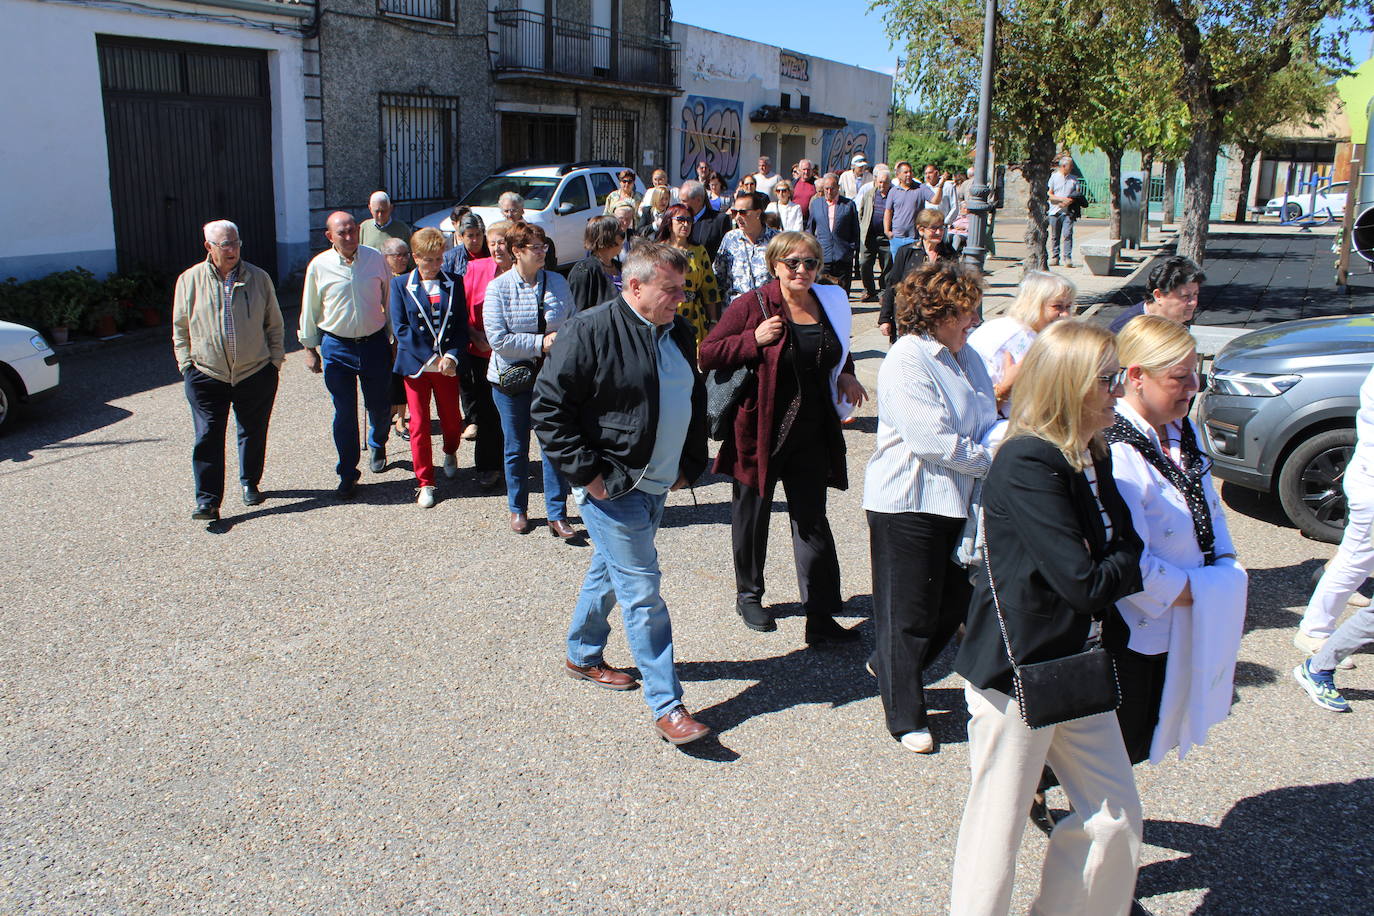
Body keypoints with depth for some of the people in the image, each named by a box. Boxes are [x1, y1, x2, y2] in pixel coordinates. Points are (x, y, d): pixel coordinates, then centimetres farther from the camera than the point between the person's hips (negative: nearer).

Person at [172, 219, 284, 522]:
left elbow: (274, 324, 11)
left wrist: (275, 359, 6)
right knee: (208, 437, -5)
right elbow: (180, 327, 9)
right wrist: (186, 363, 3)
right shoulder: (189, 280, 2)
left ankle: (250, 484, 32)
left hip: (256, 372, 1)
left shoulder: (258, 278, 4)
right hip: (206, 375, -1)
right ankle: (207, 500, -1)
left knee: (253, 434, 12)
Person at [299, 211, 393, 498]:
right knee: (344, 413, 2)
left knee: (380, 407, 12)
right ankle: (347, 474, 14)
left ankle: (377, 448, 43)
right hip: (337, 347, -1)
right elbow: (309, 311, 6)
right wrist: (309, 348, 7)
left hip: (374, 342, 1)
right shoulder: (319, 266, -4)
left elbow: (390, 299, 8)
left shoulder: (376, 258, -1)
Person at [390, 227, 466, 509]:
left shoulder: (453, 283, 4)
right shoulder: (400, 284, 0)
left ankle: (450, 454, 45)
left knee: (451, 420, 12)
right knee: (419, 425, 1)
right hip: (416, 365, -1)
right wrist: (430, 358, -14)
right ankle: (425, 483, 12)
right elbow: (400, 328, -6)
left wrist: (451, 356, -14)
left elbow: (462, 324, 1)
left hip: (448, 365, 1)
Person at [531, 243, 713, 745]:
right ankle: (667, 707, 1)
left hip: (657, 484, 8)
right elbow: (549, 407, -16)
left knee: (608, 571, 23)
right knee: (642, 591, -6)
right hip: (613, 489, -8)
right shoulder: (590, 331, -16)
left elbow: (694, 401, 22)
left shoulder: (678, 333, 8)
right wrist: (588, 472, -18)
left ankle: (582, 656, 43)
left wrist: (690, 463, 13)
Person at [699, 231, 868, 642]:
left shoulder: (829, 302, 5)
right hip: (759, 430, -3)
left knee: (813, 521, 5)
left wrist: (845, 373, 4)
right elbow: (707, 353, -10)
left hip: (811, 434, 4)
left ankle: (821, 616, 10)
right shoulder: (753, 304, -10)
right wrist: (754, 340, -22)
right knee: (752, 515, 13)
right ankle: (748, 595, 35)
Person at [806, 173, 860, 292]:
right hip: (822, 256, 1)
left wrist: (853, 248, 3)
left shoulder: (849, 204, 5)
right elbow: (810, 227, 19)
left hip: (843, 257, -1)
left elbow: (855, 230, 9)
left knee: (843, 293, 2)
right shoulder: (815, 203, 12)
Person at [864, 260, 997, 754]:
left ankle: (888, 666, 40)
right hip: (909, 503, -8)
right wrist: (994, 461, -14)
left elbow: (987, 421, 16)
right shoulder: (905, 362, -17)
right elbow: (935, 440, -23)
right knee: (911, 613, 4)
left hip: (960, 500, 8)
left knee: (956, 601, 15)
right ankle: (905, 718, 22)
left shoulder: (965, 356, 10)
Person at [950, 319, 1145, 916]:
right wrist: (1127, 564, -6)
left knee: (1117, 817, 15)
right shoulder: (1028, 464, -22)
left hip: (1075, 666, 9)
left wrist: (1114, 563, -13)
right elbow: (1085, 585, -24)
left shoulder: (1093, 459, 8)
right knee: (999, 828, 6)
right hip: (1014, 671, -9)